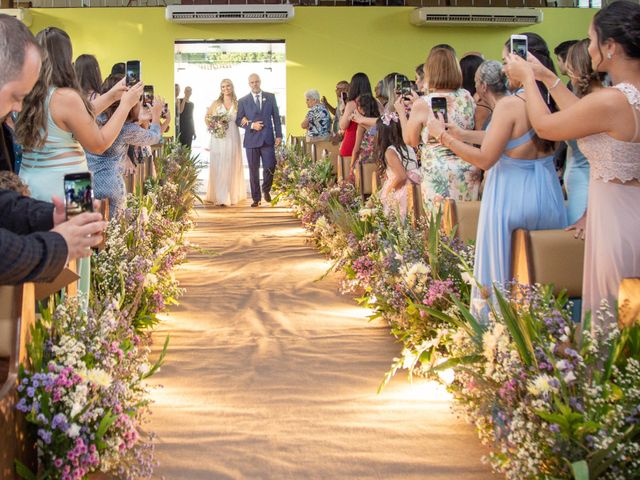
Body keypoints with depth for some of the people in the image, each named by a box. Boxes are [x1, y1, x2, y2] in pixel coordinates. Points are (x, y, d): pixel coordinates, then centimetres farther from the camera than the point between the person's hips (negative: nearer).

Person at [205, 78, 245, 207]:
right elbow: (207, 117, 15)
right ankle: (219, 196, 3)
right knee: (218, 166, -2)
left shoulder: (238, 104, 6)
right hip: (218, 138, 0)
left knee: (231, 166, 1)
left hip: (232, 138, 0)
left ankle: (232, 194, 5)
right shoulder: (216, 103, 8)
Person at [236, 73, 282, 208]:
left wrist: (279, 135, 0)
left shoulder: (270, 97, 9)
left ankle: (266, 190, 22)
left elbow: (276, 117, 8)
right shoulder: (243, 101, 6)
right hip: (251, 140, 0)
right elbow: (238, 120, 5)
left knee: (270, 167, -5)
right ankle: (256, 198, 12)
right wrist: (251, 125, -12)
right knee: (253, 170, 3)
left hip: (267, 139, 0)